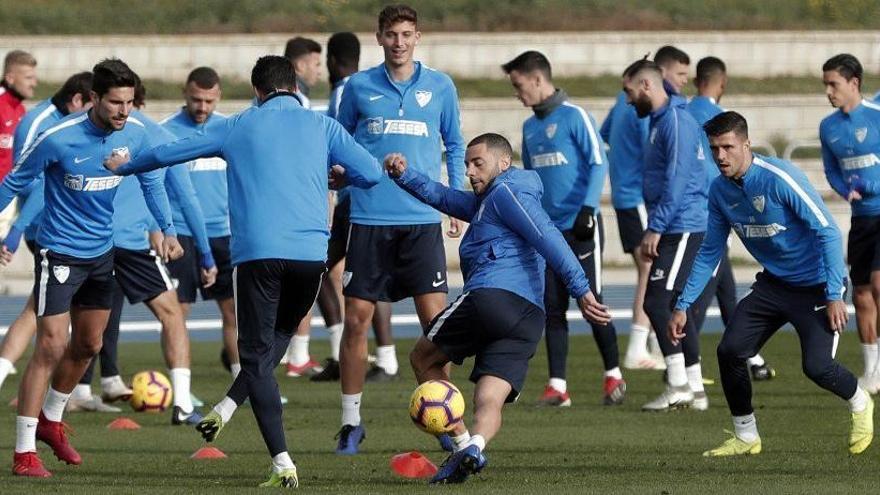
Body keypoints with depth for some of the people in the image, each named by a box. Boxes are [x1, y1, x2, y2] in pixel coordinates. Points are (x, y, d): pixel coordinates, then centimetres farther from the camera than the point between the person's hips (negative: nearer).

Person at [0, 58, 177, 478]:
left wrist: (168, 229, 9)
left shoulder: (135, 134, -9)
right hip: (59, 252, -6)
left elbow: (151, 180, 11)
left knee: (88, 346, 18)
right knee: (51, 347, -14)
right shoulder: (58, 139, -23)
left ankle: (51, 420, 41)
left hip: (102, 251, 6)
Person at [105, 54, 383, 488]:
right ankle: (226, 408, 6)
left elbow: (167, 153, 21)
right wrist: (339, 175, 27)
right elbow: (371, 173, 4)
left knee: (257, 355, 1)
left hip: (256, 252, -1)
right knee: (280, 335, 24)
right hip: (311, 253, 1)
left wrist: (123, 167, 39)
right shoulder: (322, 126, 13)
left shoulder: (238, 127, 13)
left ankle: (282, 463, -10)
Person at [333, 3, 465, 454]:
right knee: (356, 318, -1)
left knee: (435, 316, -7)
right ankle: (350, 421, 10)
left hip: (422, 218, 0)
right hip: (368, 218, 0)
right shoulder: (359, 87, 5)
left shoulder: (440, 87, 6)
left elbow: (455, 146, 15)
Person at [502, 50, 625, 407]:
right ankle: (557, 386, 3)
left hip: (580, 227, -7)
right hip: (547, 228, 7)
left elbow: (599, 163, -11)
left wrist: (587, 208, -19)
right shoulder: (530, 127, 14)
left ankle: (614, 376, 13)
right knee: (552, 308, 2)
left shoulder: (574, 116, -8)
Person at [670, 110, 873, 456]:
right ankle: (745, 437, 10)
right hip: (773, 283, 6)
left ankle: (860, 404, 16)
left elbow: (827, 232, -22)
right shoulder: (720, 191, -3)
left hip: (815, 285, -6)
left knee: (817, 366, -18)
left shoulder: (779, 178, -24)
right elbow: (709, 253, 9)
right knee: (729, 350, -8)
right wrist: (682, 306, 4)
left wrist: (834, 295, -25)